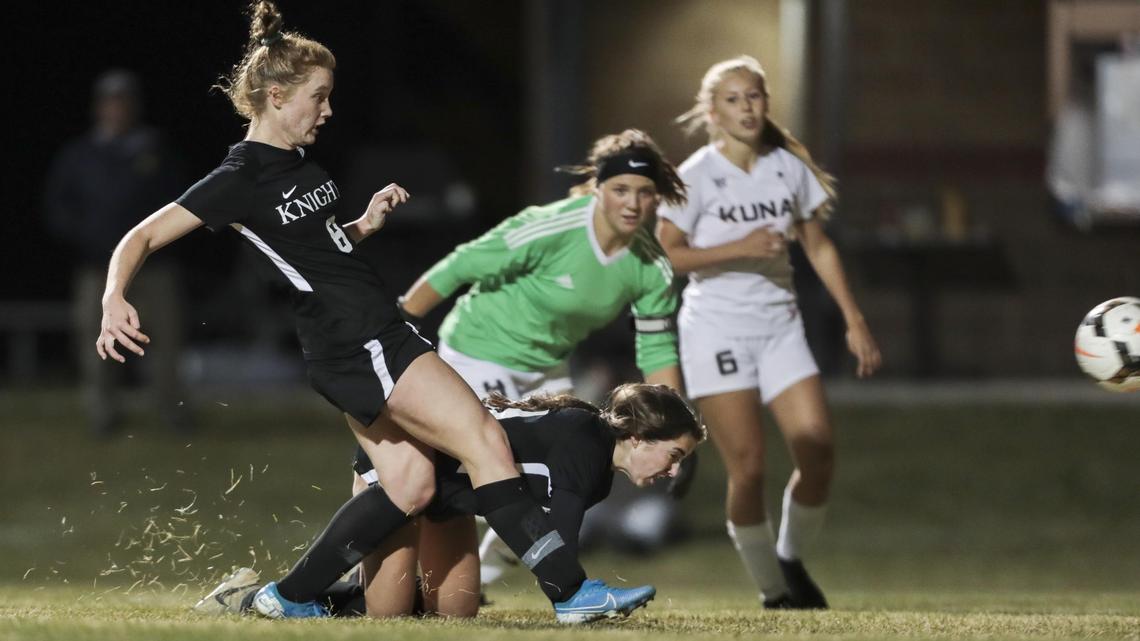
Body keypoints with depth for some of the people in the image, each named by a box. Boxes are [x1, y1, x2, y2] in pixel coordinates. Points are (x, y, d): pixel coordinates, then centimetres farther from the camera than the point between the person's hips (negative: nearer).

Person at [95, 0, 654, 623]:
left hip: (373, 337, 10)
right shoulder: (241, 179, -14)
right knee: (483, 438, -13)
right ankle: (570, 590, -12)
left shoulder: (298, 162, 12)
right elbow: (143, 238, -16)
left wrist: (365, 224, 7)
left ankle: (289, 596, 17)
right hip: (354, 345, -10)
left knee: (409, 483, 9)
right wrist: (114, 299, -34)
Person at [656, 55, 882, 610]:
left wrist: (855, 321, 11)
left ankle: (791, 558, 17)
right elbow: (664, 254, -13)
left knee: (818, 454, -8)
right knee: (749, 467, -10)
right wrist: (740, 249, -21)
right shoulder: (698, 176, -8)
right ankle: (772, 590, 5)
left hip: (780, 325, 4)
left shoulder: (789, 167, 5)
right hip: (716, 329, -4)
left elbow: (819, 248, 14)